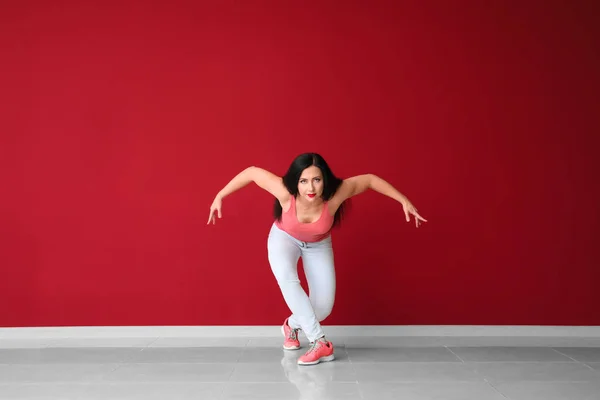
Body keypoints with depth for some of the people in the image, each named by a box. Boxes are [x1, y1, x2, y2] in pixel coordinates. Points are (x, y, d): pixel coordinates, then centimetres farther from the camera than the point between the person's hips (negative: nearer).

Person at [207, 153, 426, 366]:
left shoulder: (336, 193, -38)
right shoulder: (285, 192, -39)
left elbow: (369, 179, -22)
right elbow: (251, 172, -26)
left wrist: (404, 201, -19)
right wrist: (220, 196, -17)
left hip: (318, 245, 2)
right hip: (285, 238, -1)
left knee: (324, 307, -6)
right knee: (287, 278, -33)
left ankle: (292, 325, 26)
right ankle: (320, 342, -28)